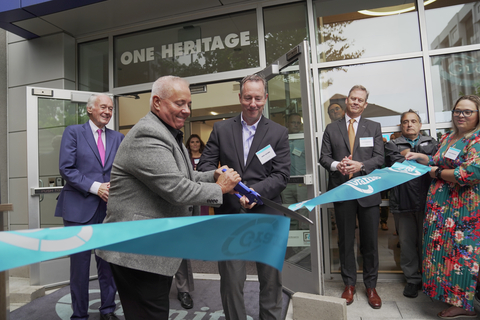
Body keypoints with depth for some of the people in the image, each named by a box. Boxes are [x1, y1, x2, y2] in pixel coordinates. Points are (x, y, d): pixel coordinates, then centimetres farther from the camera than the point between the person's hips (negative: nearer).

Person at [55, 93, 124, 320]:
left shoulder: (118, 138, 11)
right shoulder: (73, 132, 1)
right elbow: (66, 168, -7)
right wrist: (95, 187, -15)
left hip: (109, 207, 3)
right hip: (80, 207, -3)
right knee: (80, 263, 8)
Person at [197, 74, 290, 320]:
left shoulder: (279, 133, 3)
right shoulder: (221, 129, 6)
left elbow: (281, 175, -4)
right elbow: (205, 165, 2)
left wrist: (254, 191, -20)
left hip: (265, 214, 0)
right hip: (229, 214, 0)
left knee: (271, 280, 14)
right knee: (231, 281, 9)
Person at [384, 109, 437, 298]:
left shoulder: (431, 143, 16)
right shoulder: (392, 145, 10)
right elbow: (396, 165, -8)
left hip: (427, 199, 1)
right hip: (403, 201, -1)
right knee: (407, 241, 6)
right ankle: (413, 279, 19)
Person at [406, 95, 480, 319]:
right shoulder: (447, 138, 12)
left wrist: (437, 173, -13)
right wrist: (420, 157, 9)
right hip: (441, 206, 8)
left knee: (462, 252, 2)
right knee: (444, 250, 13)